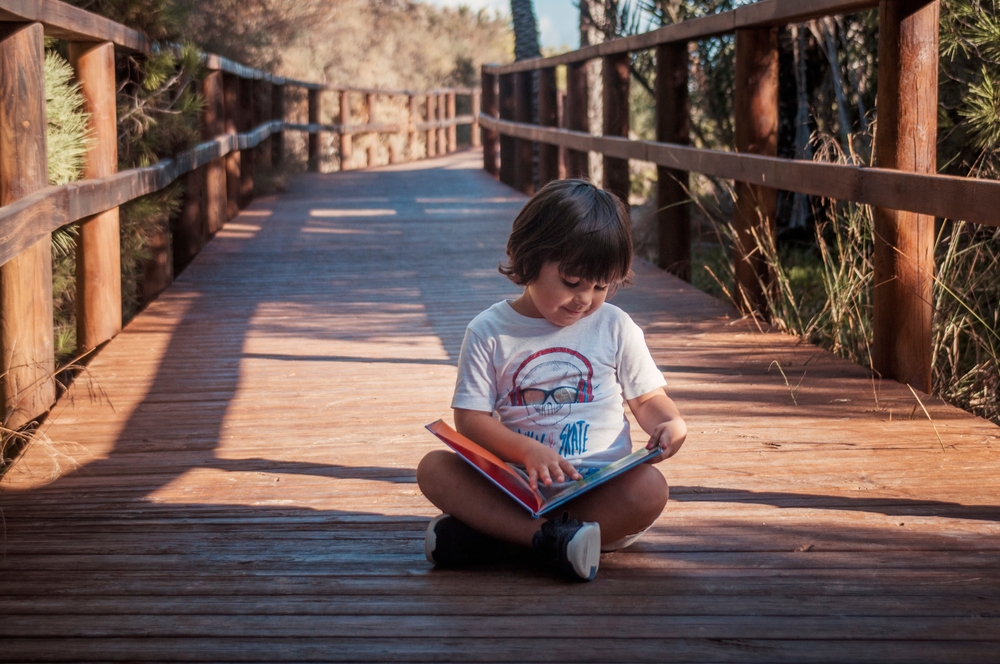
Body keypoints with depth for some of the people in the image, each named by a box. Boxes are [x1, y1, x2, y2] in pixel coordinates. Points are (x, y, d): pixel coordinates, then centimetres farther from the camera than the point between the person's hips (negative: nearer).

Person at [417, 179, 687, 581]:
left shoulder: (616, 329, 7)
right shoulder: (490, 332, 3)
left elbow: (648, 400, 14)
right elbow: (471, 419, -3)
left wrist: (671, 424, -11)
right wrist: (528, 451, -21)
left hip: (599, 487, 1)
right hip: (514, 485, 0)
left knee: (649, 488, -32)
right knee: (434, 468, -23)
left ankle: (488, 536, -28)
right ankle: (550, 537, -37)